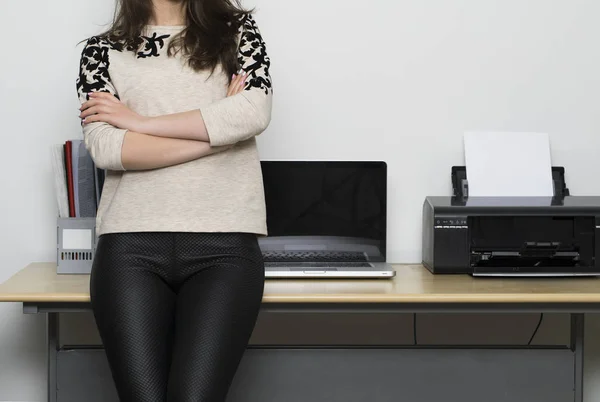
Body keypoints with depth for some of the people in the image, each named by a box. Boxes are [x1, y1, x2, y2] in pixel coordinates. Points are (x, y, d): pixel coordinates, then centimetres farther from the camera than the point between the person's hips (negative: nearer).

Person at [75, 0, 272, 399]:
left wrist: (140, 121, 0)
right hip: (132, 245, 1)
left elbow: (254, 111, -3)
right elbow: (104, 147, -2)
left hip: (225, 242, 0)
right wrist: (217, 132, -4)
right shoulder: (103, 51, 15)